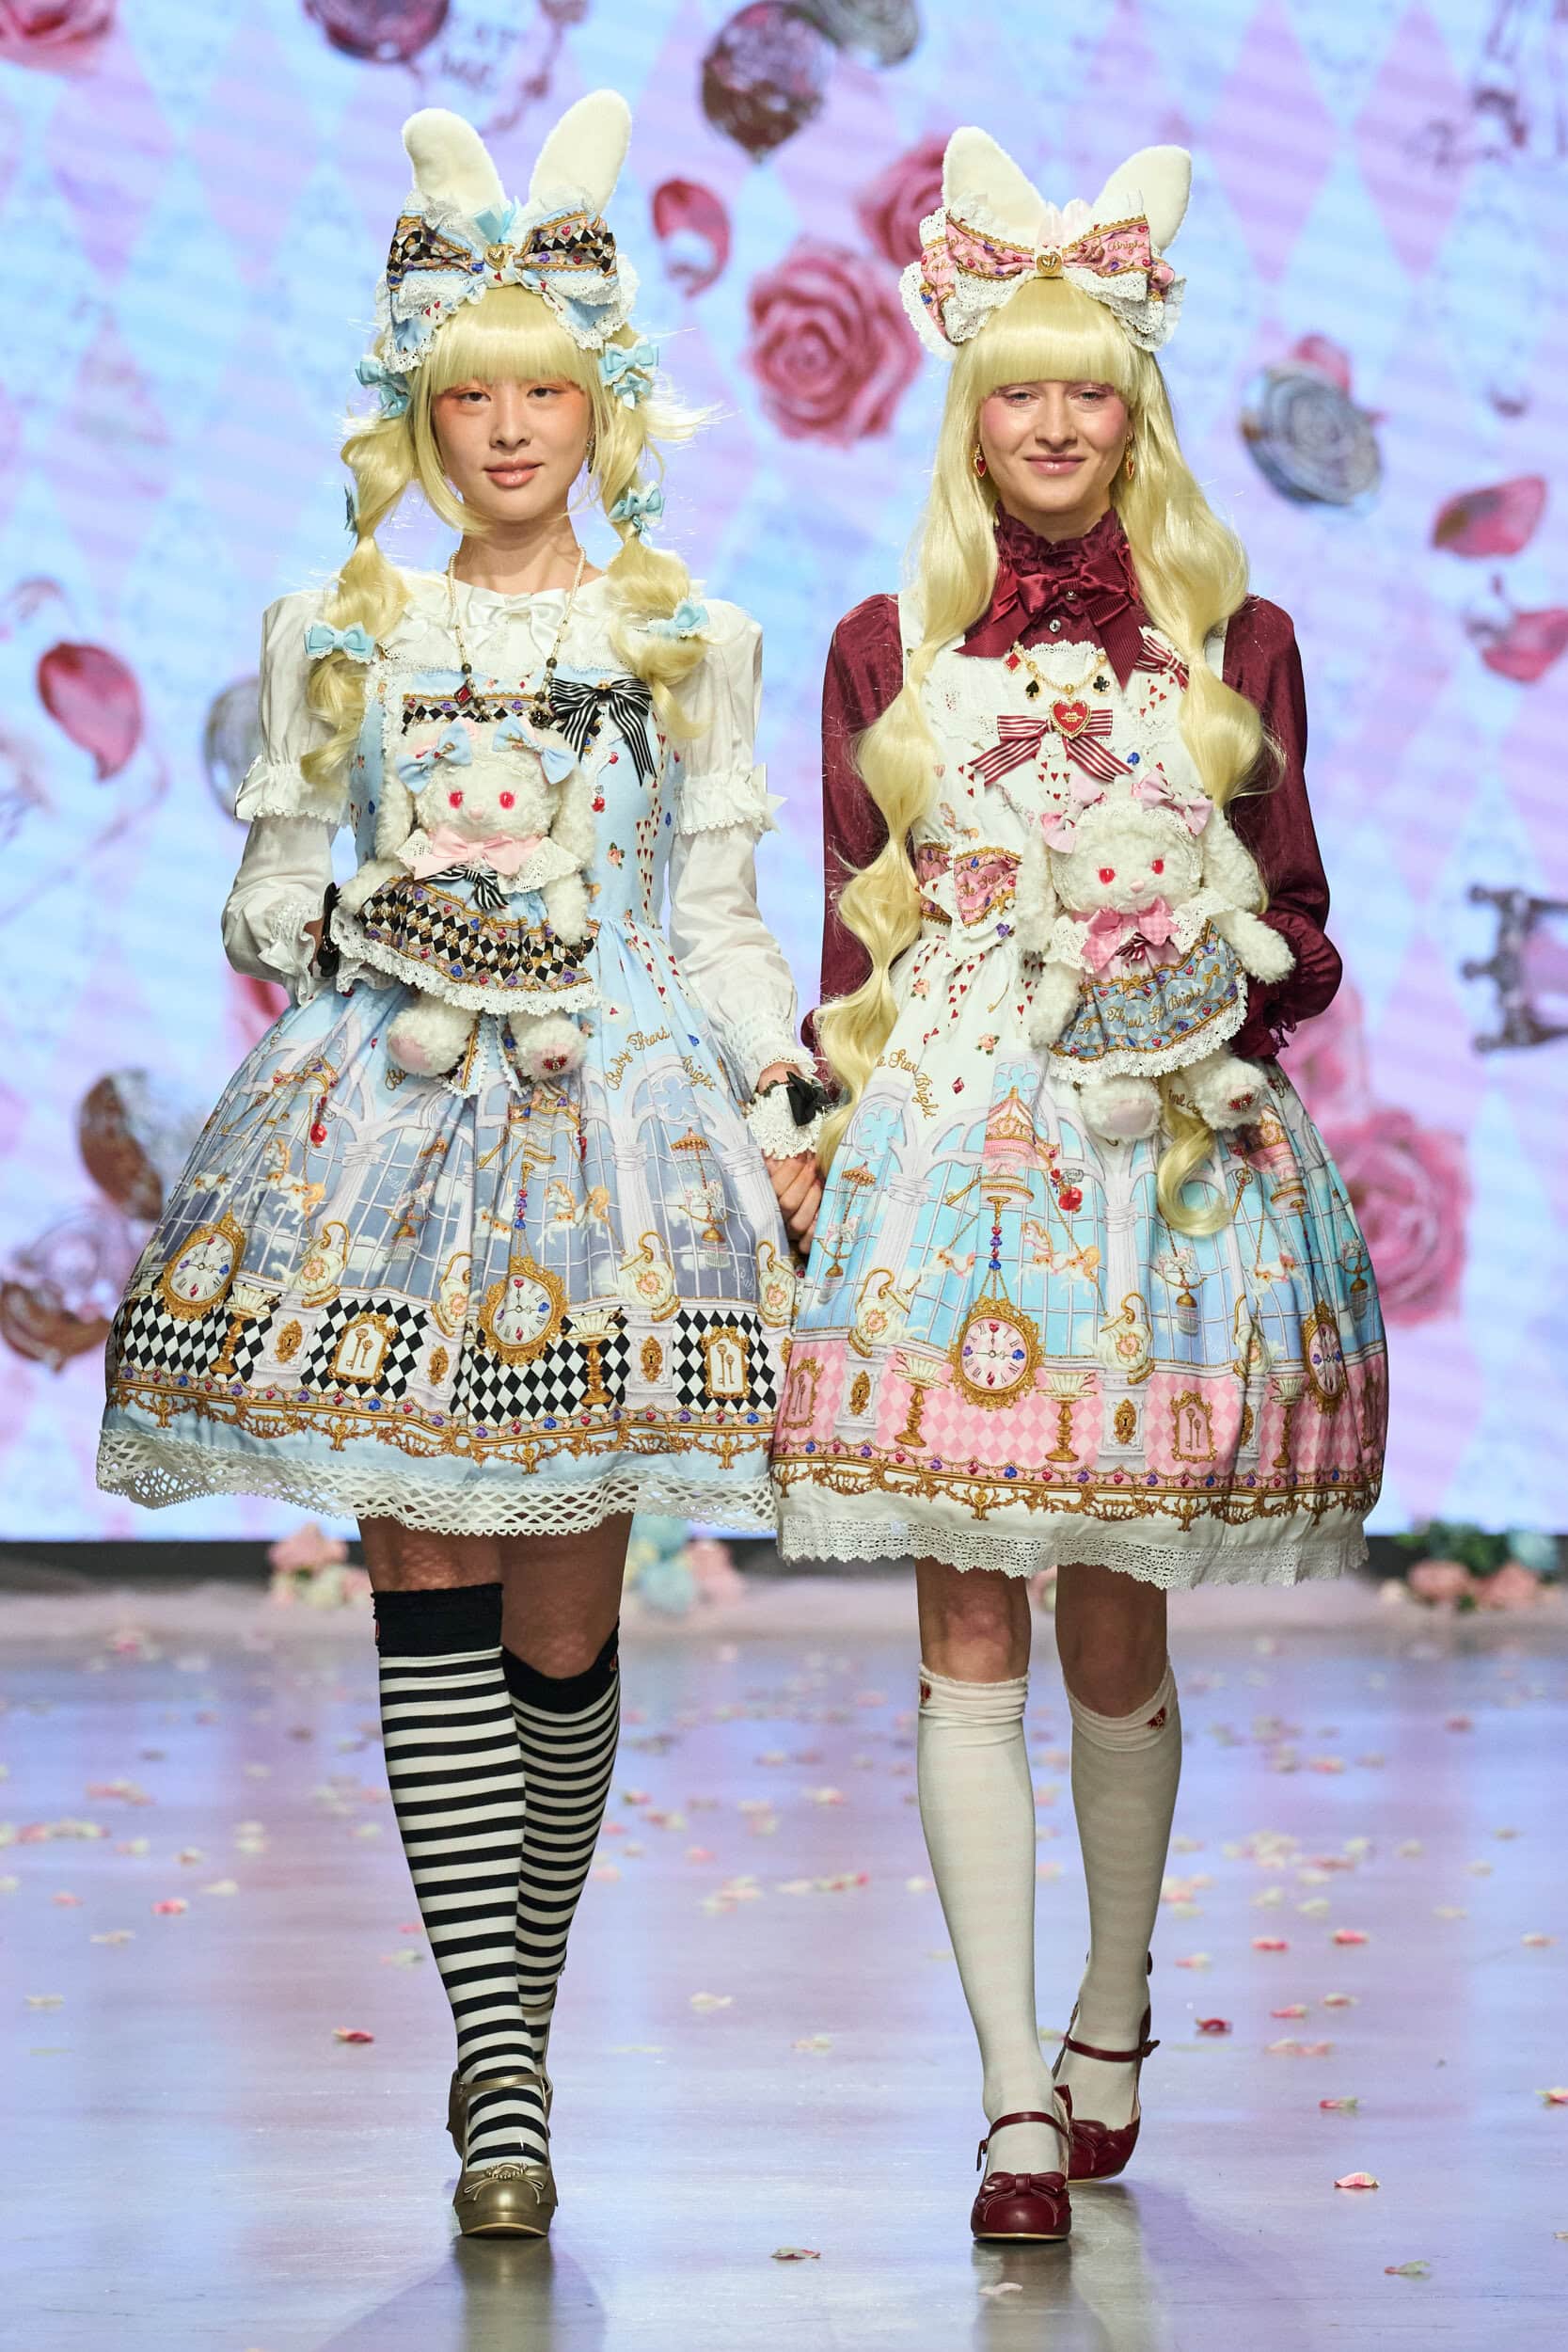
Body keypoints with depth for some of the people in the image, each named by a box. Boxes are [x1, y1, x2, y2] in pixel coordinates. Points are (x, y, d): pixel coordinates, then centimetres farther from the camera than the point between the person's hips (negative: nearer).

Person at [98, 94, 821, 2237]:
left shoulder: (688, 645, 11)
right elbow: (274, 892, 15)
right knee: (429, 1596, -8)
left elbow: (721, 919, 11)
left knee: (562, 1625, -1)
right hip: (388, 1119, 0)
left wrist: (779, 1117, 0)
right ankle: (499, 2064, -8)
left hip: (608, 1126, 0)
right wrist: (301, 936, -7)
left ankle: (516, 2022, 17)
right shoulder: (337, 637, 11)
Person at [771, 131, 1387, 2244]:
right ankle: (1018, 2095, -5)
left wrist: (1208, 970, -10)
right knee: (969, 1640, -6)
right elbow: (852, 948, 11)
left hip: (1172, 1149, 0)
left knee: (1117, 1632, 6)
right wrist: (837, 1151, 3)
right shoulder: (889, 649, 10)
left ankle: (1113, 2013, 27)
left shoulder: (1236, 643, 10)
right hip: (949, 1143, 0)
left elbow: (1305, 938, 11)